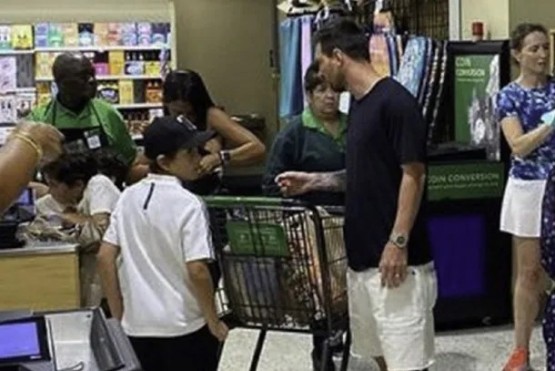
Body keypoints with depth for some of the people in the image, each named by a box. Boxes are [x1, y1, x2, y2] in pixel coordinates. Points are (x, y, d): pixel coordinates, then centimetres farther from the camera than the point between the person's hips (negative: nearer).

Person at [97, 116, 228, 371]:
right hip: (185, 327, -5)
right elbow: (197, 271, -20)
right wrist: (214, 321, -7)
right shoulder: (188, 204, -16)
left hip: (138, 326, 5)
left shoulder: (128, 198, 2)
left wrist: (118, 315, 10)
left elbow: (105, 257, 2)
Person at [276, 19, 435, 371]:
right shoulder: (358, 104, 13)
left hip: (395, 258, -9)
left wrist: (398, 242, -20)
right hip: (362, 255, 9)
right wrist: (314, 181, 15)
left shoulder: (395, 102, -14)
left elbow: (412, 175, -17)